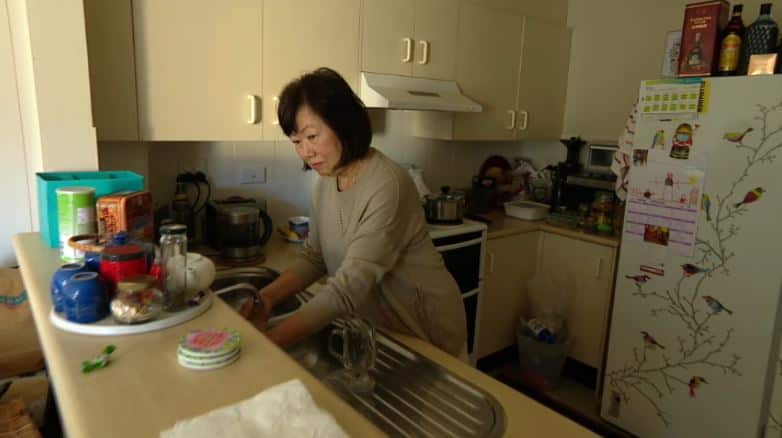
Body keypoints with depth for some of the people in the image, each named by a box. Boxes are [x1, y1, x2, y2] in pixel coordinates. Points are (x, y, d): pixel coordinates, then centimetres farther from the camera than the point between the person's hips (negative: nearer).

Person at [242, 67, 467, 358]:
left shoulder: (387, 186, -30)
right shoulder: (325, 182, -5)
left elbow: (348, 289, -32)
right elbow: (313, 257, 1)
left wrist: (268, 343, -33)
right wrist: (268, 297, -15)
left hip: (424, 332, -5)